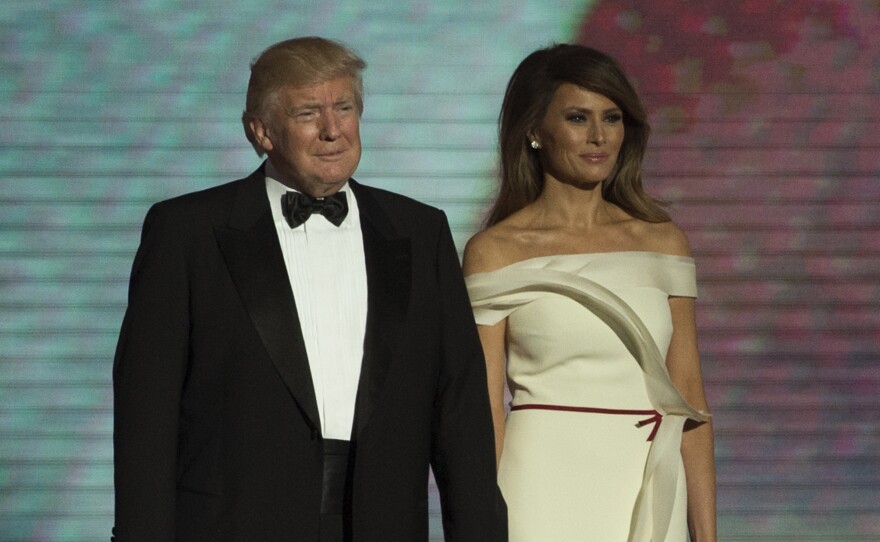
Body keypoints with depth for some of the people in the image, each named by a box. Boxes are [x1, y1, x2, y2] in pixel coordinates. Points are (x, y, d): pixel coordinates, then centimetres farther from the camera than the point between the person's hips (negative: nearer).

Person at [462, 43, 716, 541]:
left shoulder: (664, 242, 9)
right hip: (546, 500, -3)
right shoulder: (495, 252, -1)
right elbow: (483, 411, -3)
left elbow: (689, 398, 8)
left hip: (652, 501, 3)